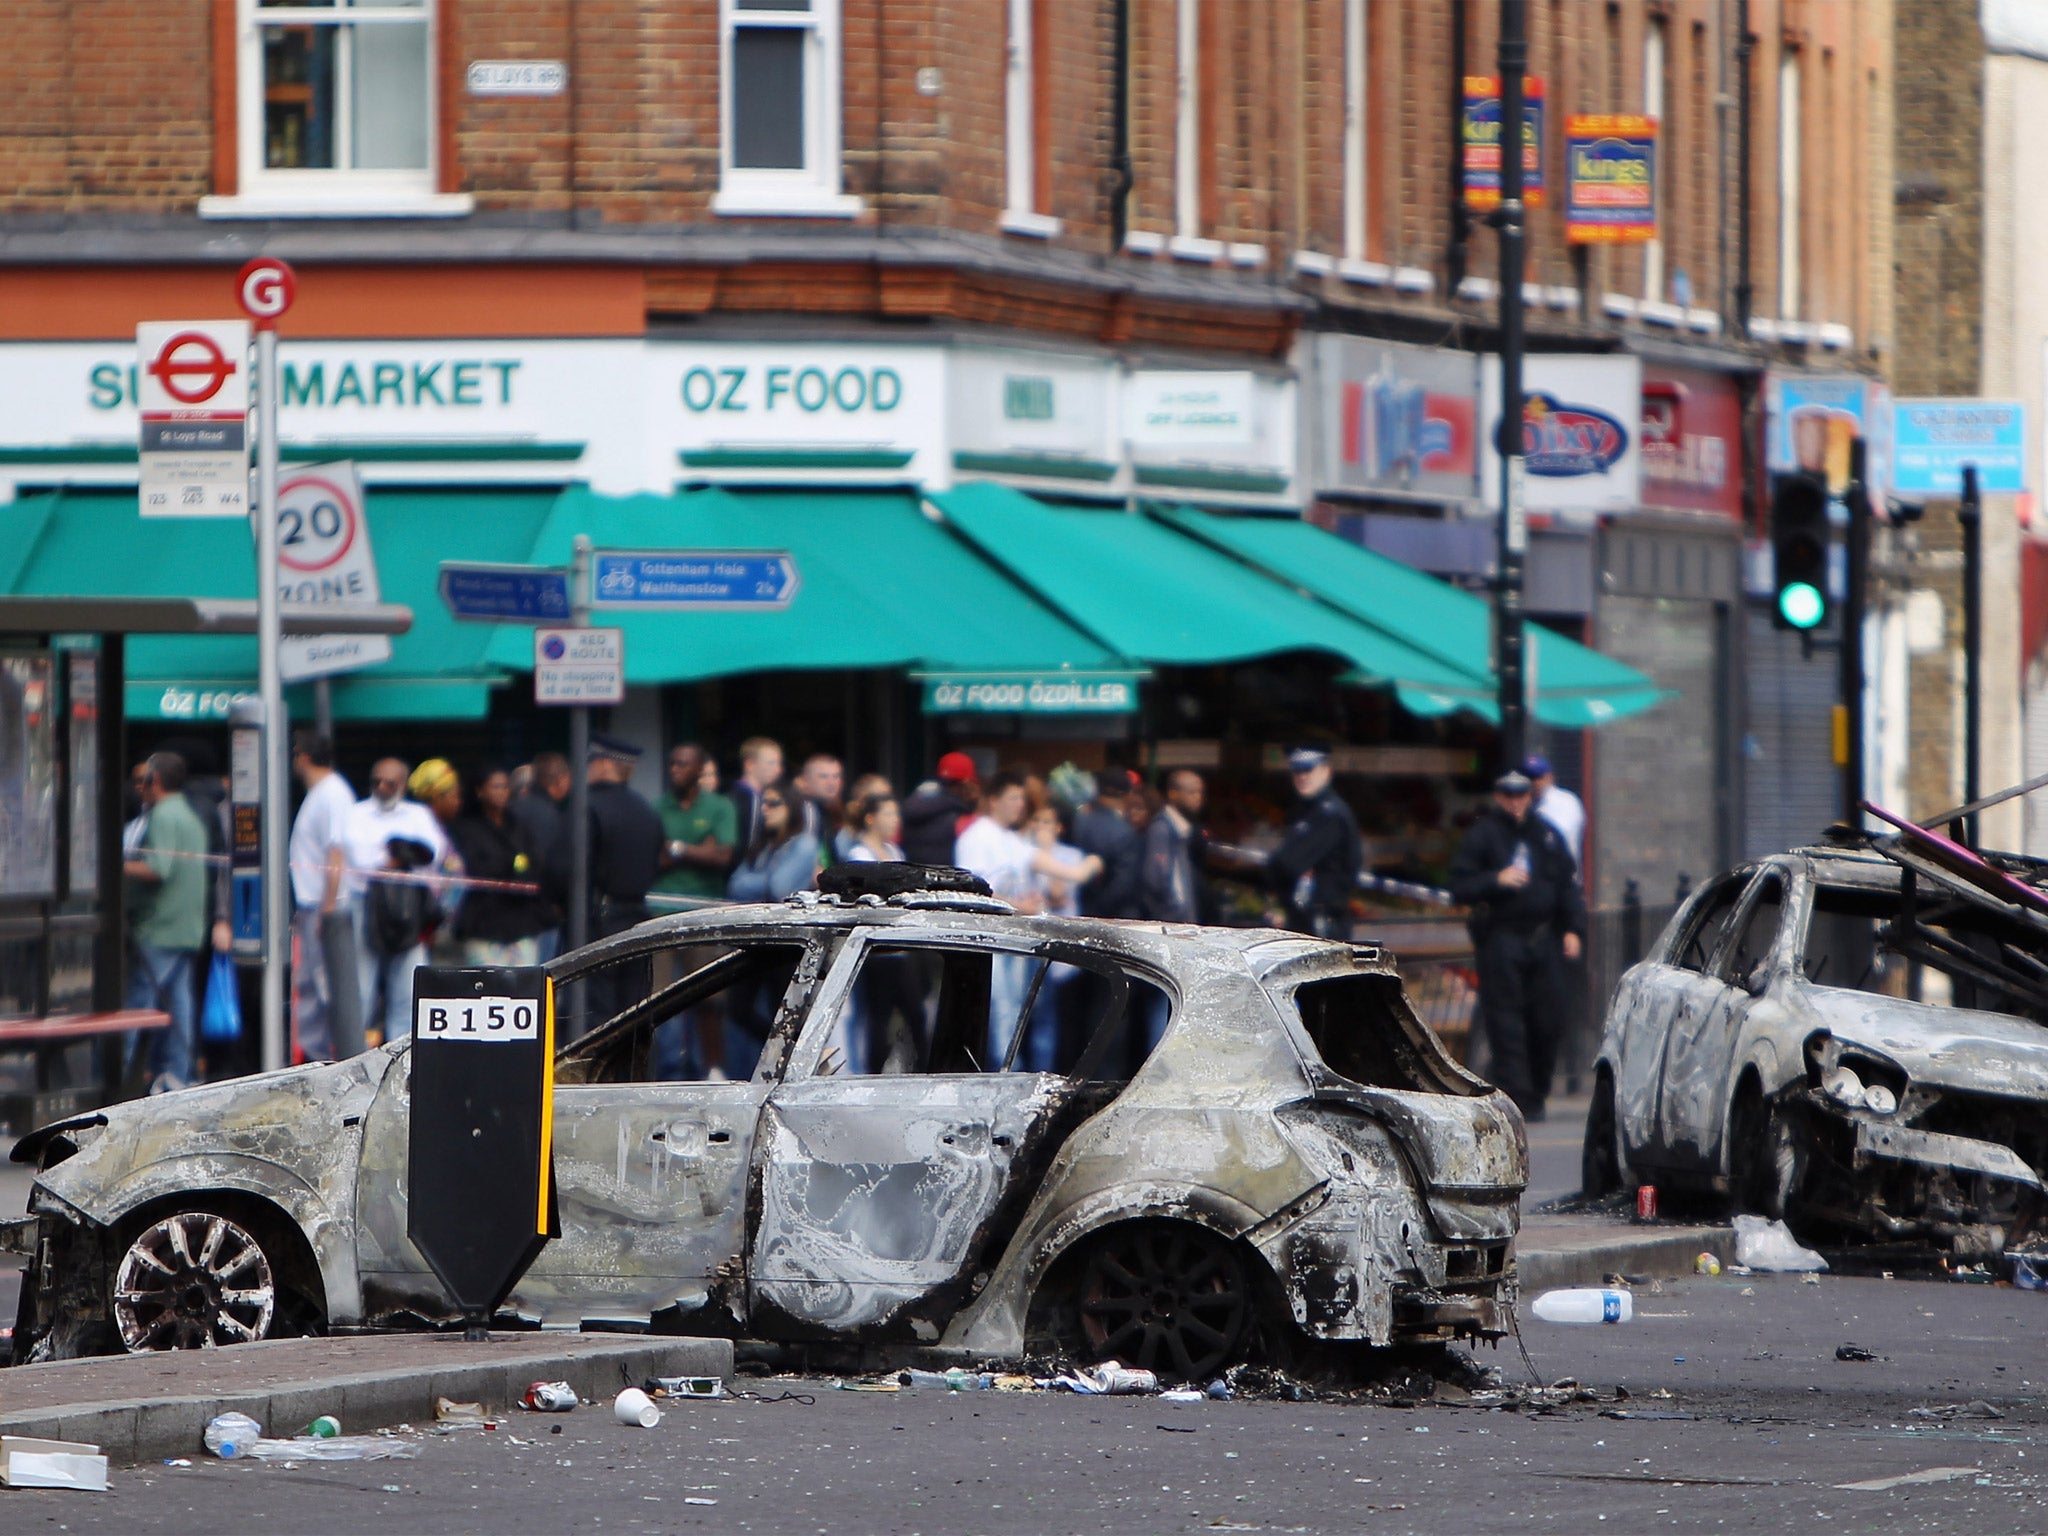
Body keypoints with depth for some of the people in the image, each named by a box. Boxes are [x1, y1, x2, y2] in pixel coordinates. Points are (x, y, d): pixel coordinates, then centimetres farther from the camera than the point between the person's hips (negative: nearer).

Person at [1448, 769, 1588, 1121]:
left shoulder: (1545, 834, 14)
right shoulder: (1483, 835, 2)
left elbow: (1568, 883, 17)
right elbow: (1460, 884, -2)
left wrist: (1573, 929, 8)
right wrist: (1496, 880, -18)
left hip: (1544, 939, 4)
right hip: (1501, 937, -4)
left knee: (1547, 1019, 3)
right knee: (1506, 1023, -8)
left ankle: (1536, 1095, 15)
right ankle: (1516, 1098, -10)